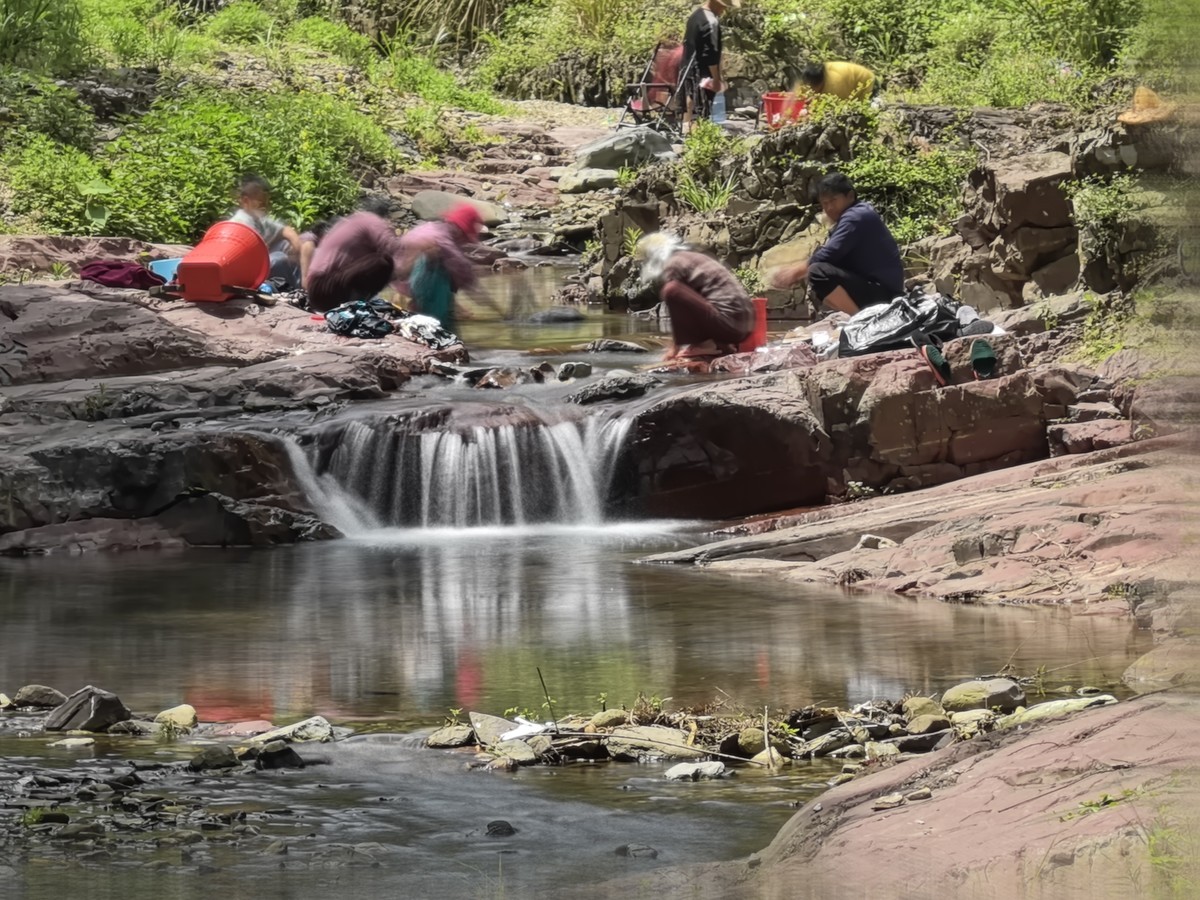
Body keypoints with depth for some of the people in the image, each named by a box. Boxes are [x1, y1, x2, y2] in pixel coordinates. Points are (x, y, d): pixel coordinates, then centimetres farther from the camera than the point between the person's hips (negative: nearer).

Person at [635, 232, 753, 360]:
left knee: (671, 289, -18)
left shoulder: (673, 265, -4)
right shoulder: (690, 258, 24)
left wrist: (675, 347, 7)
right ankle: (720, 344, 11)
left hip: (727, 323, -10)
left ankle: (704, 344, -9)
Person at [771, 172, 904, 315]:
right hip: (873, 287, 11)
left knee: (818, 273, -26)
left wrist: (796, 272, -6)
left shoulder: (855, 217, -14)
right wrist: (796, 271, 5)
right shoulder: (855, 214, 18)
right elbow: (833, 256, 17)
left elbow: (827, 255, -20)